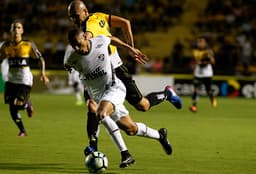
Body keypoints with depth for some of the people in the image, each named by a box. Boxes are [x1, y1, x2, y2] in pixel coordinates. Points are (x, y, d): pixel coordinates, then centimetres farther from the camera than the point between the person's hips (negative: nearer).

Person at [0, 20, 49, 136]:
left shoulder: (28, 45, -5)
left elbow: (40, 59, 0)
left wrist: (43, 73, -12)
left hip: (25, 80, -4)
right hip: (11, 80, 4)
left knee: (18, 104, -16)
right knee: (12, 108, 0)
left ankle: (28, 104, 22)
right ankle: (22, 130, 20)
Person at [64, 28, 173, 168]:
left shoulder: (101, 41, -15)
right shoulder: (73, 60, -13)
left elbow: (111, 39, 9)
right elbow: (66, 65, 12)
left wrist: (130, 49, 17)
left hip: (114, 88, -3)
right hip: (98, 95, 3)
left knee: (101, 114, -33)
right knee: (130, 129, 5)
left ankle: (125, 154, -29)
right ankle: (160, 135, 34)